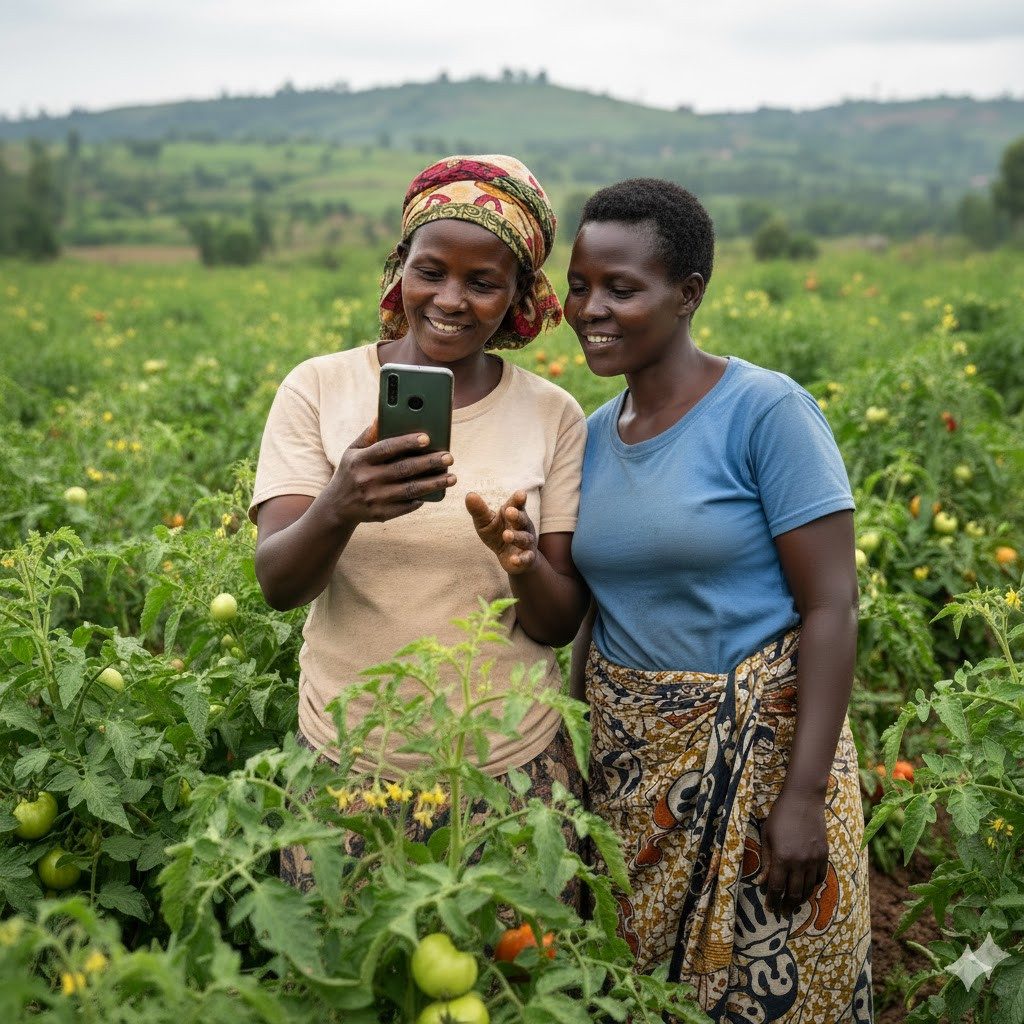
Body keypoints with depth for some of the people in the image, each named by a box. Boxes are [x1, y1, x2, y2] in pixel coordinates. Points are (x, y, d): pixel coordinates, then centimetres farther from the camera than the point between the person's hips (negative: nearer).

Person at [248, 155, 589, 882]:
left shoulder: (554, 416, -2)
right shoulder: (318, 389, -4)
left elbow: (562, 624, -3)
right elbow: (277, 585, -11)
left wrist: (524, 566, -25)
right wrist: (338, 507, -32)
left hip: (514, 765, 1)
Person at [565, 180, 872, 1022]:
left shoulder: (768, 410, -14)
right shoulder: (592, 435, 4)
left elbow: (833, 607, -15)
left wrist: (803, 799, -19)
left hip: (760, 749, -5)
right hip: (630, 759, 6)